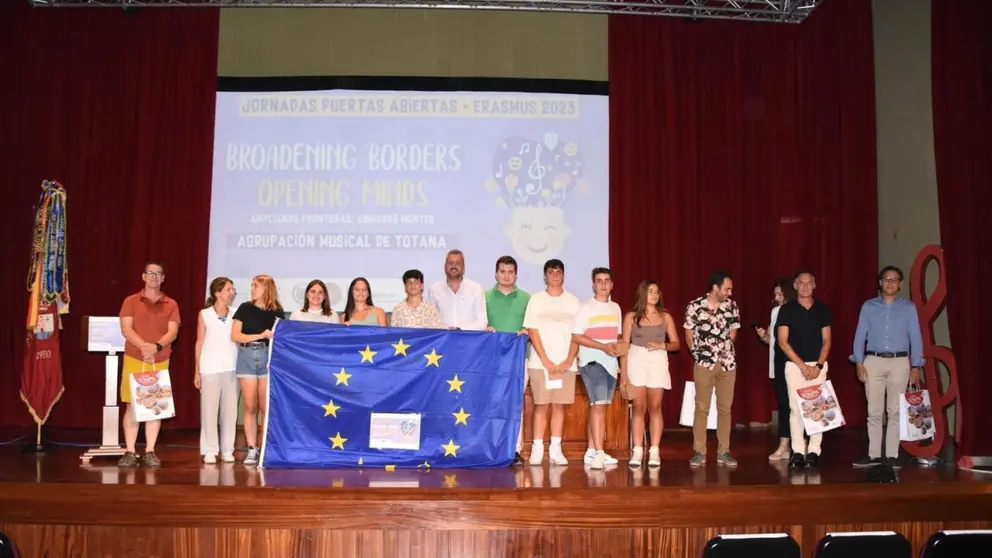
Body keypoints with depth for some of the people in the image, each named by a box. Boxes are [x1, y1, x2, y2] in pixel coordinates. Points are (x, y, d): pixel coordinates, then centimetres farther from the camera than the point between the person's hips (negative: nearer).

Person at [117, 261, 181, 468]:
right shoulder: (131, 301, 5)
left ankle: (150, 452, 6)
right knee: (132, 405, -2)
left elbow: (173, 332, -2)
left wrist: (157, 346, -22)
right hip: (134, 359, -1)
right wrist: (144, 346, -23)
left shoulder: (171, 304, 8)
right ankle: (129, 452, 3)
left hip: (160, 361, 1)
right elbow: (126, 329, -6)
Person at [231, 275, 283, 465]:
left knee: (266, 407, -2)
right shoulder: (245, 308, 7)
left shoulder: (277, 312, 6)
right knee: (250, 407, 3)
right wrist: (260, 335, -9)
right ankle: (252, 449, 8)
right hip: (247, 357, 1)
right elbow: (235, 335, 0)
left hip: (268, 357, -1)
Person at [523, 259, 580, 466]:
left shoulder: (572, 301, 9)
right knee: (541, 405, -1)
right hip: (540, 363, -2)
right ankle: (537, 448, 3)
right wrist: (546, 361, -9)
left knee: (559, 405, 3)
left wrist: (568, 361, -6)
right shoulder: (536, 299, 4)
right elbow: (532, 332, -1)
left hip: (565, 364, 2)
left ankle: (555, 449, 8)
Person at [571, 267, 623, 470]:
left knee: (598, 406, 9)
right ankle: (599, 453, -15)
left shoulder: (615, 308, 14)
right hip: (592, 361, -6)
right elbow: (576, 337, -9)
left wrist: (617, 348, -1)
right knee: (598, 405, -15)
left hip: (611, 363, 6)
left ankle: (591, 451, 15)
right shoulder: (585, 308, -4)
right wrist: (603, 347, -17)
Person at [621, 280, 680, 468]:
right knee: (639, 407, -1)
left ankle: (654, 451, 5)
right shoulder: (631, 316, 3)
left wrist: (662, 345, -13)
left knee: (655, 407, 2)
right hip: (636, 361, -1)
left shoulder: (665, 317, 7)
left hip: (658, 362, 1)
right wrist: (623, 373, -4)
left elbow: (676, 344, 8)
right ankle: (637, 451, 2)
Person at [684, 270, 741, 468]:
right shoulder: (695, 306, -7)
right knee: (702, 408, 1)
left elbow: (733, 333, 12)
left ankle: (723, 451, 14)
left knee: (725, 408, 6)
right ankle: (699, 452, 8)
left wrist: (723, 348, 10)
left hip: (728, 363, 3)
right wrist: (699, 354, 5)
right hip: (704, 363, -3)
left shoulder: (732, 306, 2)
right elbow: (689, 335, 1)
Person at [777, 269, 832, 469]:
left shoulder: (822, 309, 5)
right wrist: (802, 365, -10)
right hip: (794, 364, -1)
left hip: (818, 365, 1)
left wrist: (818, 365, -8)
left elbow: (826, 341, 5)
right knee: (796, 407, -2)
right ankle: (798, 451, 3)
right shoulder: (787, 309, -1)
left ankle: (814, 451, 5)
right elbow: (783, 342, -5)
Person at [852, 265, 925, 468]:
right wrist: (859, 363, -3)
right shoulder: (868, 306, 6)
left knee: (895, 411, 3)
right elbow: (860, 336, 5)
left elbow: (915, 338, 3)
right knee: (874, 411, 2)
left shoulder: (908, 308, 5)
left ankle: (892, 455, 8)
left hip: (899, 363, 0)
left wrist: (916, 367, -2)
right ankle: (874, 454, 6)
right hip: (874, 362, 0)